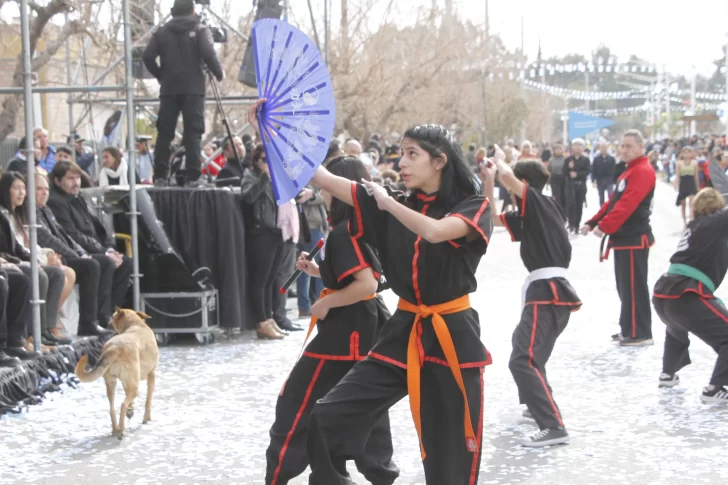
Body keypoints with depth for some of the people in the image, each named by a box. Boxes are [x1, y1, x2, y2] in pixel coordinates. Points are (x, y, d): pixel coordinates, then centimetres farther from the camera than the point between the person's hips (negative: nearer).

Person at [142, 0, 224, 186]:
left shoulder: (162, 32, 9)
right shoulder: (200, 30, 0)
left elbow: (147, 57, 0)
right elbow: (208, 54, -14)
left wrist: (160, 75, 14)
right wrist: (219, 73, 2)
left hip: (169, 89, 3)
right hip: (193, 89, -3)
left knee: (165, 132, 5)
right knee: (193, 133, -3)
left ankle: (160, 176, 2)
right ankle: (193, 176, -9)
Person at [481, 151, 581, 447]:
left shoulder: (540, 203, -8)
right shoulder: (529, 215, 17)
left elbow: (507, 176, -21)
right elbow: (493, 218, 27)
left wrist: (499, 161, 2)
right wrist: (487, 182, 19)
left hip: (546, 292, -10)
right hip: (553, 291, 10)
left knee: (523, 359, -19)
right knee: (532, 354, 30)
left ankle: (554, 427, -25)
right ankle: (538, 405, 47)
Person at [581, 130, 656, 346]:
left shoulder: (643, 171, -15)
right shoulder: (630, 171, 19)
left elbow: (627, 205, -26)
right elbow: (614, 201, 20)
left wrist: (604, 226, -31)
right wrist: (593, 222, 11)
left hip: (634, 239, -10)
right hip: (624, 237, 10)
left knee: (633, 287, -7)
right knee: (625, 287, 15)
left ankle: (640, 334, -3)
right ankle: (629, 329, 23)